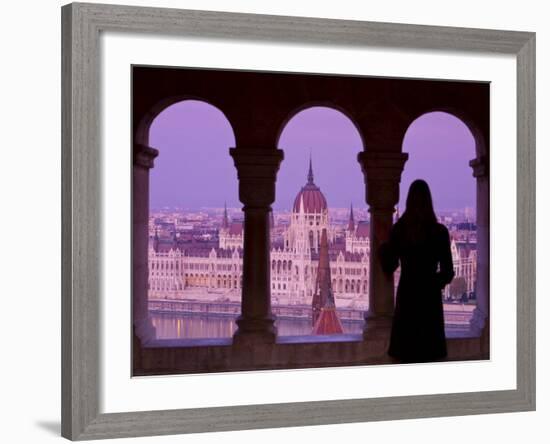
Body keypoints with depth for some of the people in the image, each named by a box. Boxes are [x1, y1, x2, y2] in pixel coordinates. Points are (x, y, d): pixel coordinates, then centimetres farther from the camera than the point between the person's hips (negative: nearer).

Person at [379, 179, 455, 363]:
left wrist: (383, 247, 19)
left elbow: (389, 267, 1)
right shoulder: (440, 232, -7)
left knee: (405, 352, 6)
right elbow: (447, 271, -4)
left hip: (406, 294, 1)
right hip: (430, 295, -1)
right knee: (429, 351, 4)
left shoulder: (398, 230, -5)